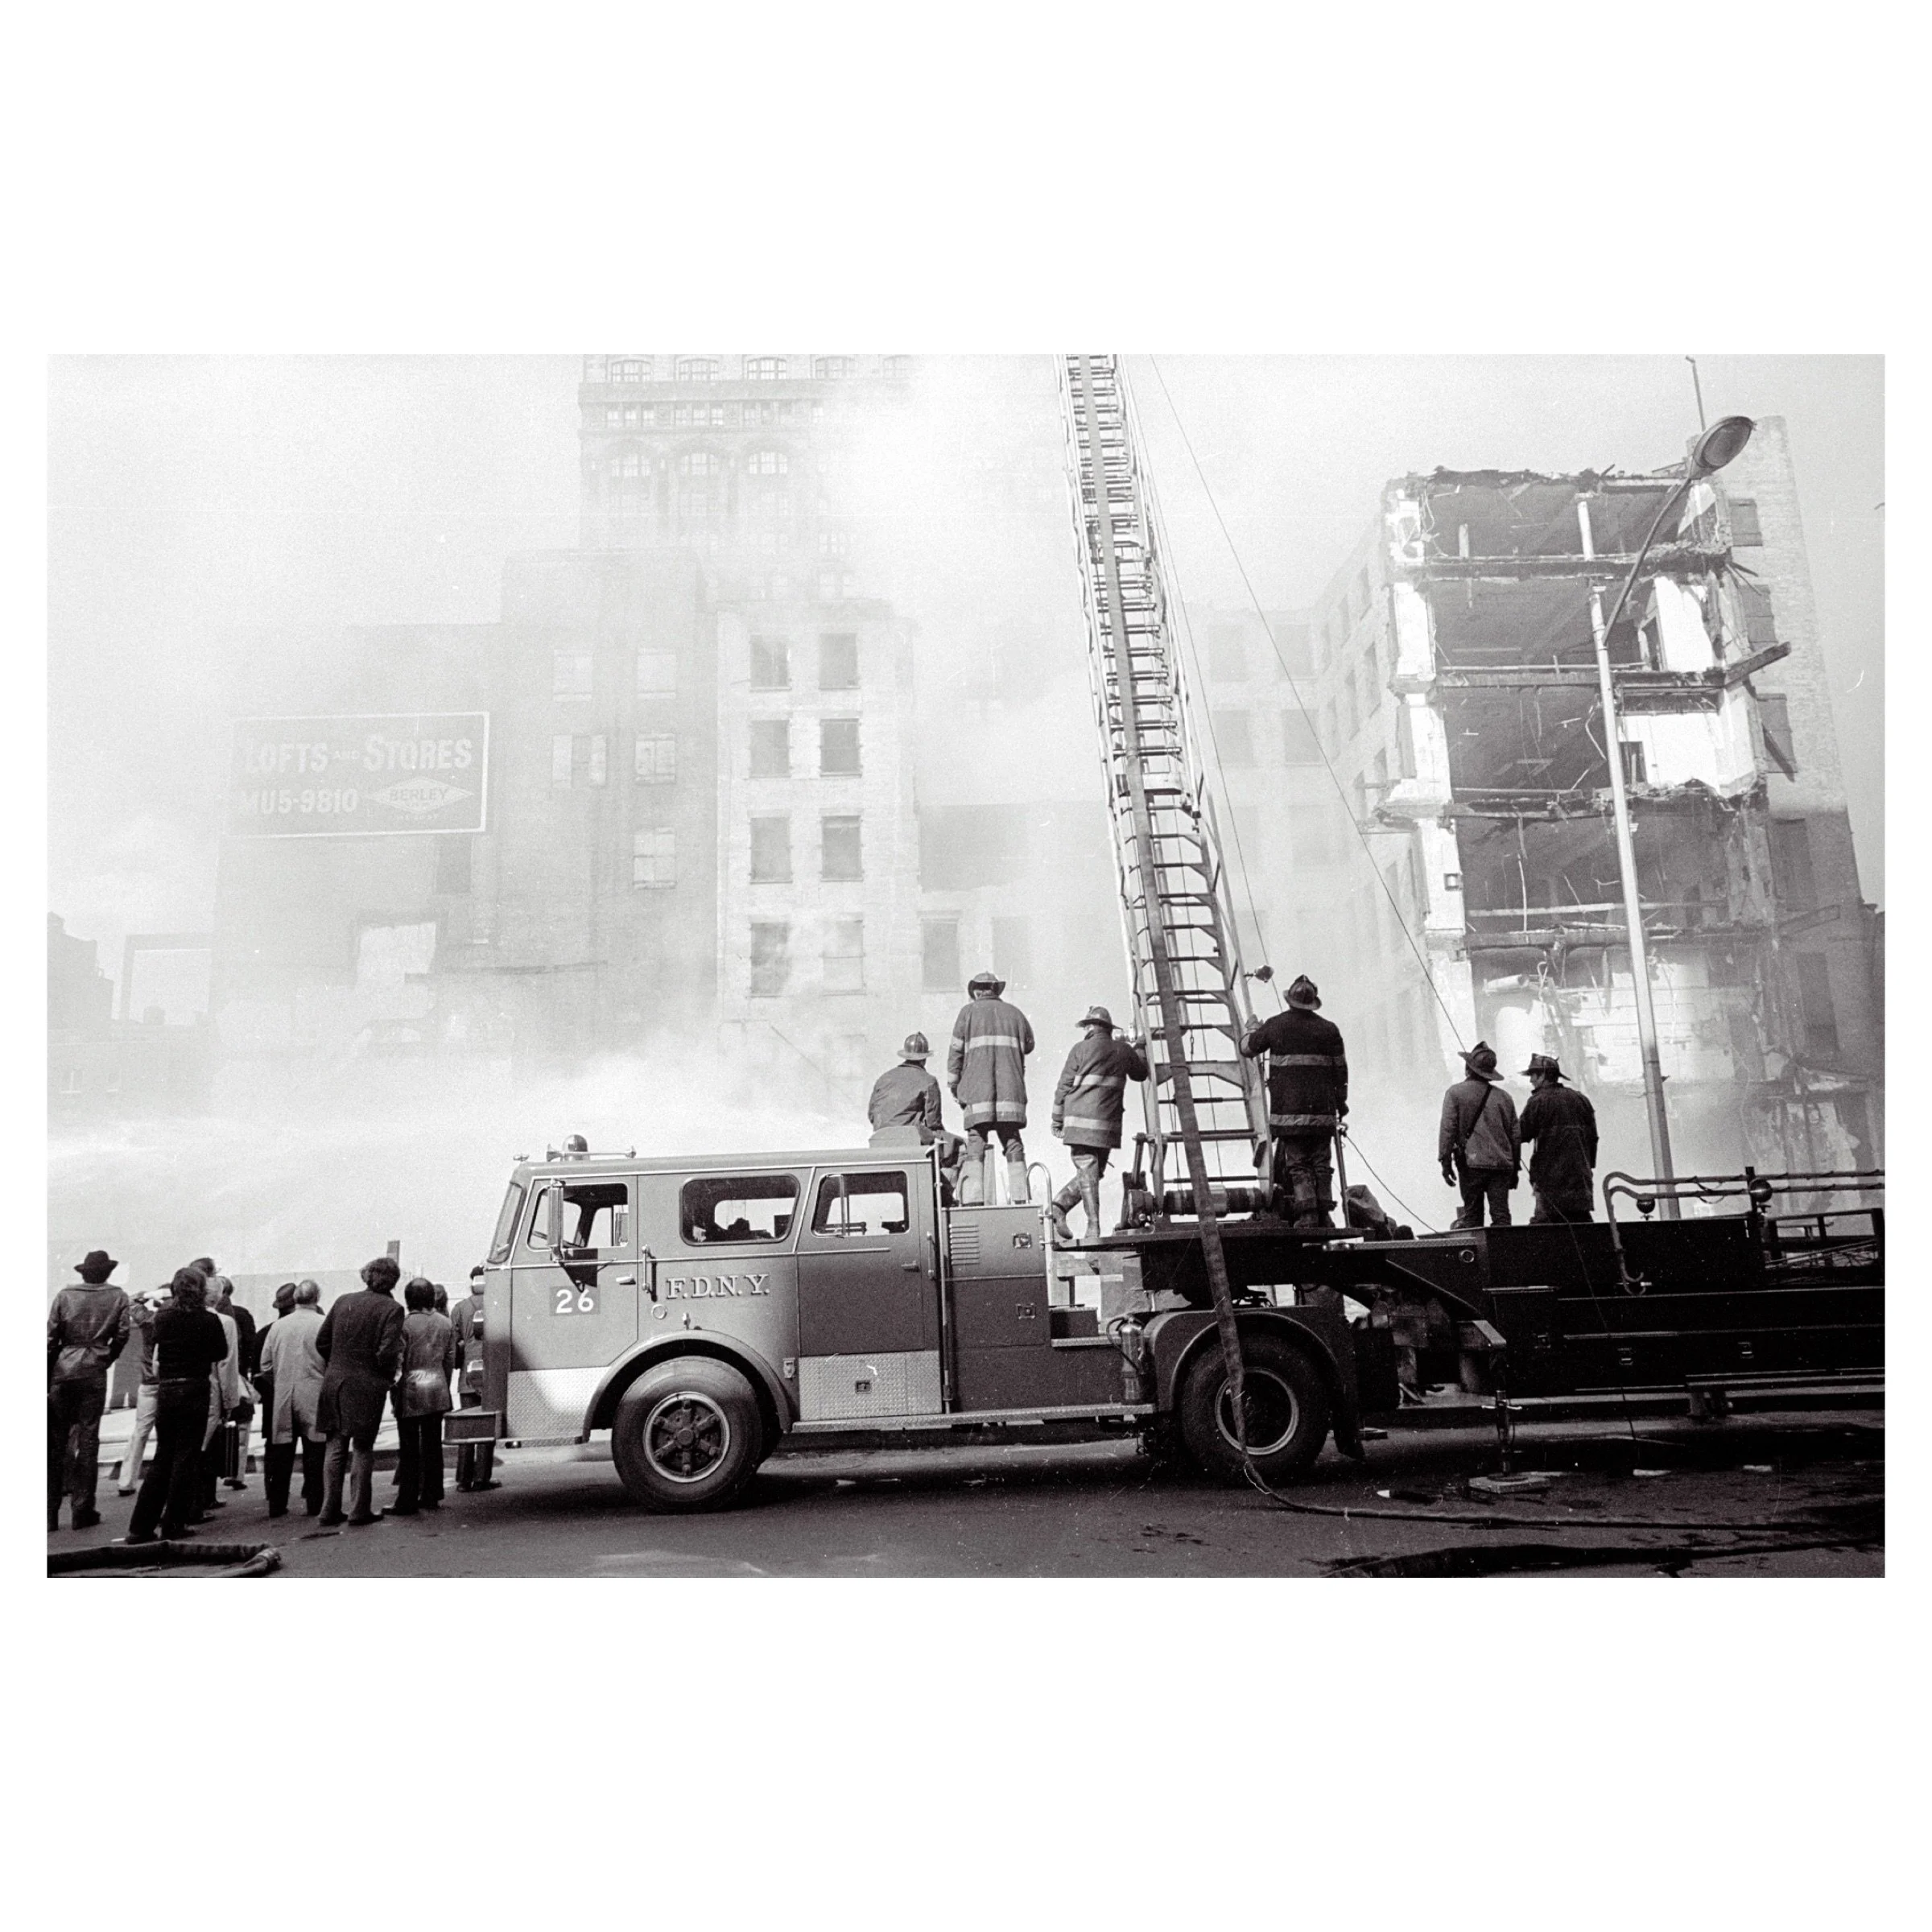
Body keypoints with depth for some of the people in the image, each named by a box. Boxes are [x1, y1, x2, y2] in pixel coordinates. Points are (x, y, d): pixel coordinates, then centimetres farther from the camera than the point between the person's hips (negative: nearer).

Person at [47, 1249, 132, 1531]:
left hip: (62, 1371, 1)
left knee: (56, 1441, 8)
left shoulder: (65, 1295, 3)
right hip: (93, 1373, -1)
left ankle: (50, 1511, 10)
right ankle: (82, 1510, 6)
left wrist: (45, 1377, 5)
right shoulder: (117, 1297, 3)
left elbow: (50, 1337, 1)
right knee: (88, 1439, 5)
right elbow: (123, 1333, -2)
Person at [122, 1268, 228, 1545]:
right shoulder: (208, 1319, -9)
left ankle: (140, 1527, 11)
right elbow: (221, 1353, 4)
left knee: (162, 1457, 13)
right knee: (186, 1457, 4)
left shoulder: (161, 1317, 1)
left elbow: (157, 1355, 17)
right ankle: (174, 1523, 6)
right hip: (195, 1390, -4)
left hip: (166, 1390, 4)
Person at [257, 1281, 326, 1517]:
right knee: (314, 1453, 3)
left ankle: (277, 1504, 15)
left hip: (282, 1399, 3)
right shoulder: (325, 1326, -10)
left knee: (281, 1453, 11)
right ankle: (314, 1503, 4)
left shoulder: (277, 1327, 3)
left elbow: (265, 1365, 7)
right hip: (314, 1398, -3)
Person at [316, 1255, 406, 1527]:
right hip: (367, 1385, -4)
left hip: (334, 1382, 4)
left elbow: (321, 1342, 8)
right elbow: (386, 1352, -18)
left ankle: (329, 1510, 15)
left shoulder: (343, 1302, 6)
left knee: (335, 1448, 12)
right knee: (362, 1448, 6)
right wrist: (388, 1376, -1)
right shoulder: (391, 1309, -10)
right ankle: (359, 1510, 8)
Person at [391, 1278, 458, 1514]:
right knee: (433, 1444, 11)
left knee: (409, 1448, 0)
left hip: (411, 1390, -5)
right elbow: (450, 1359, 9)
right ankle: (432, 1496, 15)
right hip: (437, 1391, 5)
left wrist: (394, 1387, 2)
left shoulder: (405, 1323, -11)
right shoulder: (445, 1323, 4)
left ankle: (408, 1501, 2)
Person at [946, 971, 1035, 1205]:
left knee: (975, 1148, -3)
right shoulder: (1015, 1013, 15)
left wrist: (954, 1087, 11)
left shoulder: (969, 1012, 7)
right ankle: (1020, 1198, -3)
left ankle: (972, 1201, -11)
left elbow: (956, 1052, 4)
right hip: (1011, 1092, 2)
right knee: (1013, 1146, 4)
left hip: (977, 1091, -2)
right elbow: (1028, 1046, 24)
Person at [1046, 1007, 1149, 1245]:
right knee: (1093, 1172, 12)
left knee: (1087, 1172, -1)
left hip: (1080, 1120, -1)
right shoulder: (1123, 1050, 9)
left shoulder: (1081, 1049, 2)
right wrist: (1136, 1047, 43)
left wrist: (1057, 1120, 8)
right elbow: (1141, 1073, 29)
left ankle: (1093, 1231, -3)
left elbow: (1064, 1087, 1)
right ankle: (1060, 1204, -2)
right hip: (1108, 1123, 1)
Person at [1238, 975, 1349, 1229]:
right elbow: (1341, 1069, 9)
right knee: (1322, 1164, 8)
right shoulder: (1329, 1029, 5)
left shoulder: (1275, 1026, 0)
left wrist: (1253, 1027, 35)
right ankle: (1323, 1216, 7)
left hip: (1289, 1110, -2)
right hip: (1323, 1111, 2)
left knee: (1297, 1163, -1)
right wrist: (1341, 1101, 21)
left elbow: (1247, 1047, 14)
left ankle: (1307, 1214, -10)